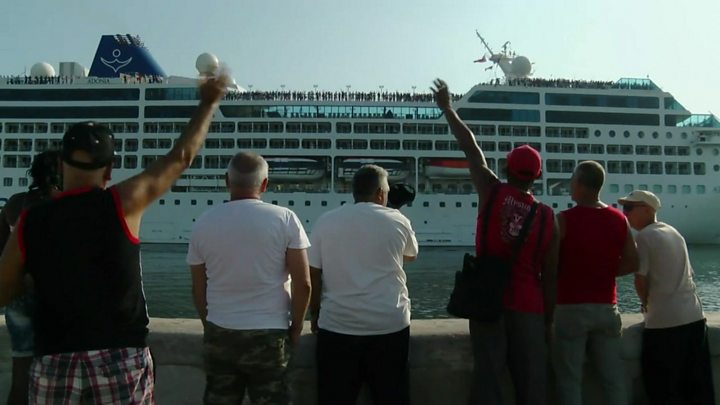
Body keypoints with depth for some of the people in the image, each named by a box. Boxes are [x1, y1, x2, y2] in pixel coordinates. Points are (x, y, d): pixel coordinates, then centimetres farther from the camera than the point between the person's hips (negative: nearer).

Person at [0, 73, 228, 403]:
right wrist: (208, 103, 13)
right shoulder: (120, 205, -10)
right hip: (122, 358, -2)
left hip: (54, 363, 2)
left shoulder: (30, 223, -3)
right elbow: (181, 156, 1)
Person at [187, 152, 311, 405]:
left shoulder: (203, 223, 1)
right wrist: (296, 328, 5)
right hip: (268, 334, -3)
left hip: (219, 334, 3)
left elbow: (198, 289, 8)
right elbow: (303, 283, -9)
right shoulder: (285, 219, -8)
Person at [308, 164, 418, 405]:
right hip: (389, 325, 0)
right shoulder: (398, 221, 0)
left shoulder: (325, 222, 0)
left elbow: (313, 276, 1)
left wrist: (315, 315, 13)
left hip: (337, 326, 1)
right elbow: (411, 255, 19)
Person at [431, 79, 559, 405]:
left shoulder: (492, 193, -5)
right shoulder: (547, 217, -2)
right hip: (529, 307, 1)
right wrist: (548, 318, 11)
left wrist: (447, 109, 15)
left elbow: (471, 148, 4)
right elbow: (549, 275, 1)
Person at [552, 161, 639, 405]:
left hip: (571, 308, -5)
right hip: (606, 308, 5)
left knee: (569, 379, 4)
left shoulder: (565, 220, -12)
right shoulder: (619, 220, 3)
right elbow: (632, 263, 8)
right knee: (613, 377, 12)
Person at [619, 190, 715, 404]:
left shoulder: (645, 235, -10)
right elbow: (687, 275, 18)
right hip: (694, 316, 8)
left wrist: (646, 304, 9)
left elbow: (641, 280, -11)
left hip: (665, 321, -8)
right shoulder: (674, 232, 13)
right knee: (699, 385, 15)